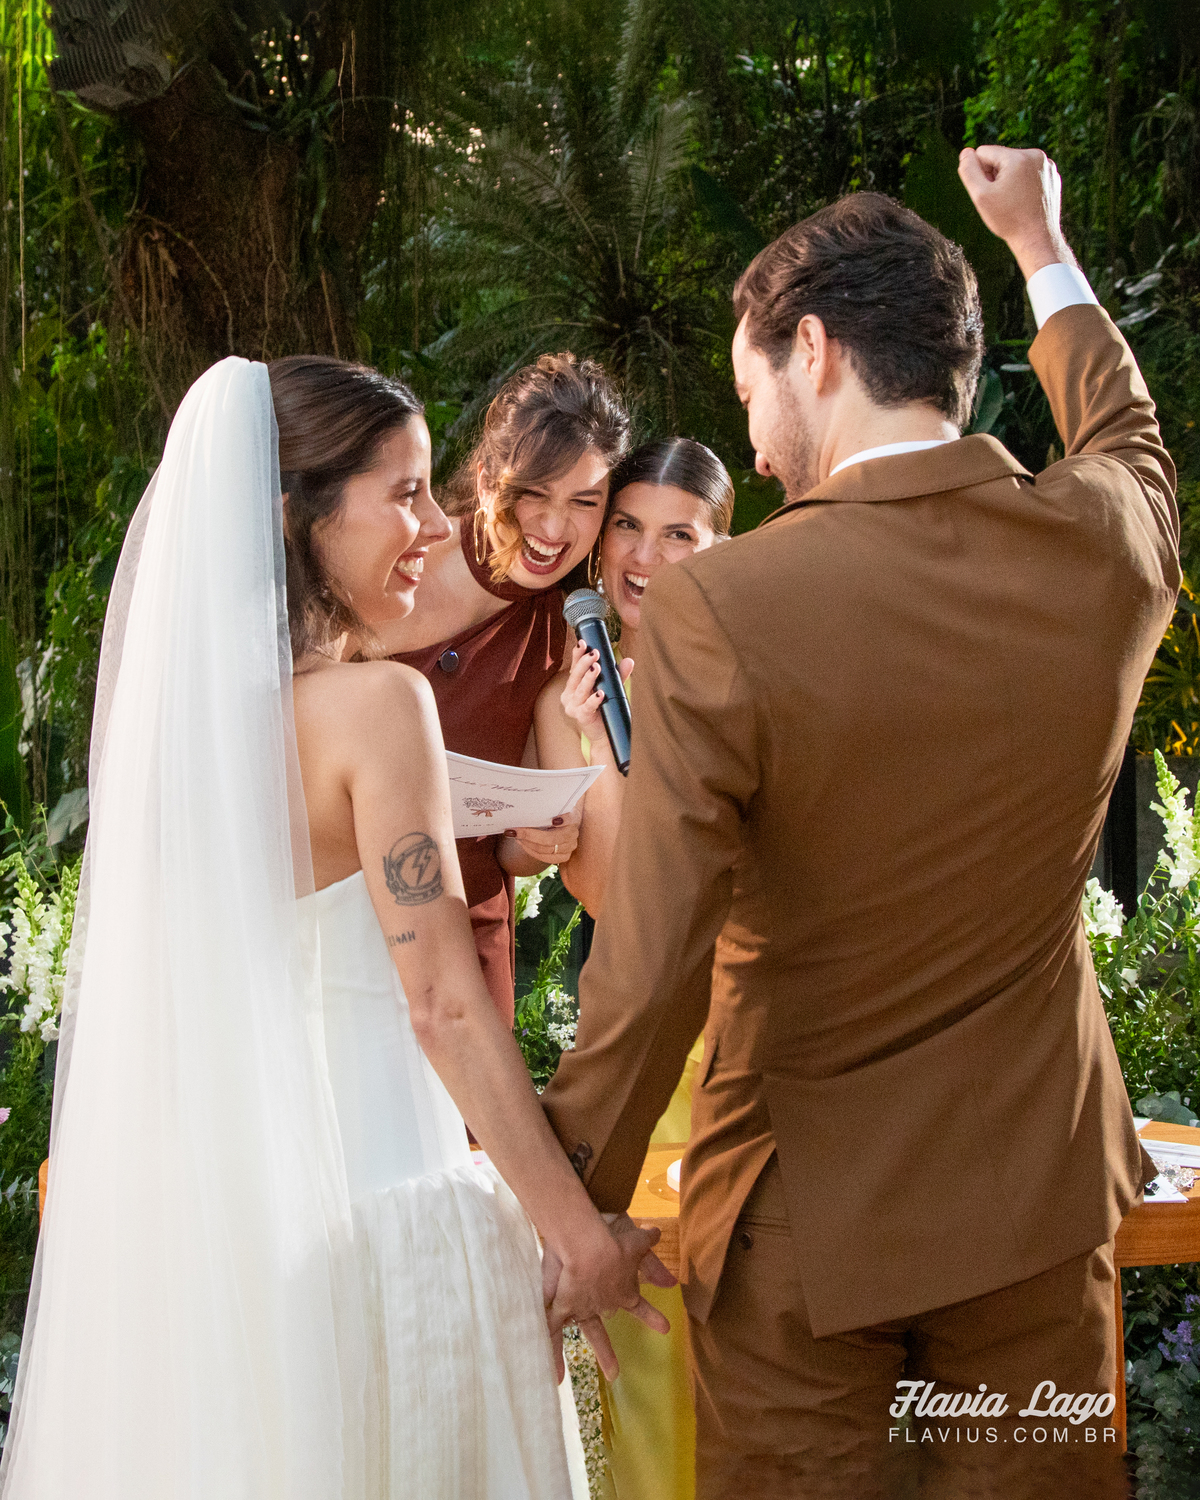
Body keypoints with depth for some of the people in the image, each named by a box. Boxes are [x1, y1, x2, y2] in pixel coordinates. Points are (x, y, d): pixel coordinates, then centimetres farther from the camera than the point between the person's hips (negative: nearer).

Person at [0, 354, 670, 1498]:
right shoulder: (379, 705, -15)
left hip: (198, 1209, 7)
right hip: (380, 1209, -7)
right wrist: (578, 1234, -12)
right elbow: (444, 1006, -18)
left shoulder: (179, 691, 5)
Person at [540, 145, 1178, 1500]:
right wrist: (1039, 244, 35)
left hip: (808, 1210, -4)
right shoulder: (1110, 541, -7)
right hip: (1039, 1182, 4)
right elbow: (1123, 435, 20)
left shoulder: (717, 611, -22)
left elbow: (648, 975, -20)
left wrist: (576, 1208, -6)